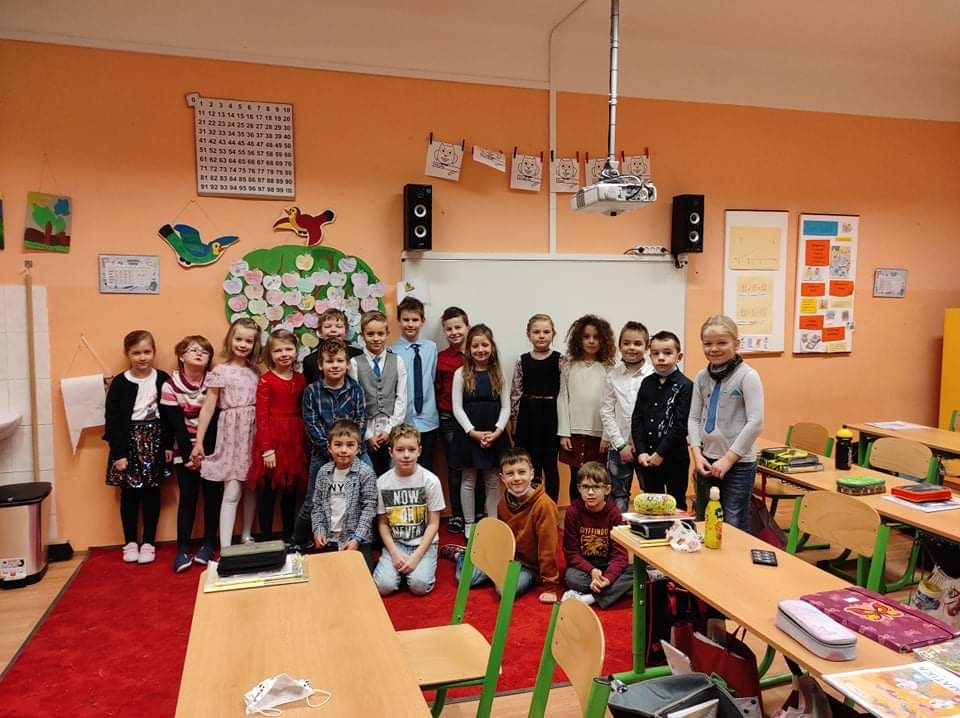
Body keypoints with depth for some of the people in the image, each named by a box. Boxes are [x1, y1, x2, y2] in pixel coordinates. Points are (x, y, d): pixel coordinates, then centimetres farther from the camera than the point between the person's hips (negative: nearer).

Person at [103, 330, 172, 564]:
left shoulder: (162, 379, -1)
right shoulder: (119, 383, -5)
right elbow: (112, 420, -6)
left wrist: (168, 444, 1)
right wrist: (118, 453, -10)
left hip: (154, 440, 1)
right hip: (129, 441, -1)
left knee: (151, 493, 8)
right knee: (129, 494, 7)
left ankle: (148, 542, 19)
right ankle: (130, 542, 22)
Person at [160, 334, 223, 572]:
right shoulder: (170, 385, -5)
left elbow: (215, 421, -8)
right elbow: (176, 424, -8)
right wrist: (190, 454, -13)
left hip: (212, 449, 0)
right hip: (184, 450, 0)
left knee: (212, 495, 4)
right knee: (188, 497, 0)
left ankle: (209, 543, 17)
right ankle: (182, 548, 6)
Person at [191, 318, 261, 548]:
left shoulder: (255, 371, 7)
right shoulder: (220, 371, -3)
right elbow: (208, 408, -4)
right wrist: (198, 442, -6)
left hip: (253, 432, 4)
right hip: (231, 433, -4)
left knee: (251, 487, 11)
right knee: (232, 491, -7)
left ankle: (247, 536, 27)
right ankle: (225, 548, -3)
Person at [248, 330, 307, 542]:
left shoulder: (300, 379, 8)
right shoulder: (266, 380, -8)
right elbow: (261, 416, -10)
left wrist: (303, 442, 9)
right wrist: (267, 449, -14)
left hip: (294, 440, 5)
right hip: (272, 439, -5)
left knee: (291, 492, 13)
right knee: (269, 491, 4)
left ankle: (289, 538, 25)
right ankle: (266, 539, 15)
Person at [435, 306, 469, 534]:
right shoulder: (441, 358, 3)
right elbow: (437, 389, 9)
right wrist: (442, 410, 0)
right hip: (449, 419, 1)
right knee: (454, 468, 8)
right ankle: (456, 514, 18)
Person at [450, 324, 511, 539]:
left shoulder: (498, 374, 4)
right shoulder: (461, 374, -2)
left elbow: (506, 407, 3)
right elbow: (457, 408, -5)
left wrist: (497, 430, -12)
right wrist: (473, 432, -14)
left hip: (495, 435, 2)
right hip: (468, 434, -2)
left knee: (493, 482, 9)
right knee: (468, 481, 8)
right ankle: (469, 524, 19)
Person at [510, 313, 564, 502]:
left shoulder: (559, 360, -2)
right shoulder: (522, 361, 3)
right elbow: (515, 393, 5)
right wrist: (514, 421, 3)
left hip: (550, 416, -2)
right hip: (528, 416, 2)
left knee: (550, 465, 6)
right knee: (530, 466, 8)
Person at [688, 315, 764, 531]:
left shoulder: (747, 376, -11)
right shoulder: (701, 377, 5)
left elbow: (755, 422, -15)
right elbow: (694, 418, 7)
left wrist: (728, 458, -14)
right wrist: (697, 454, -6)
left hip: (739, 463, -6)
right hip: (707, 461, 6)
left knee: (734, 527, 1)